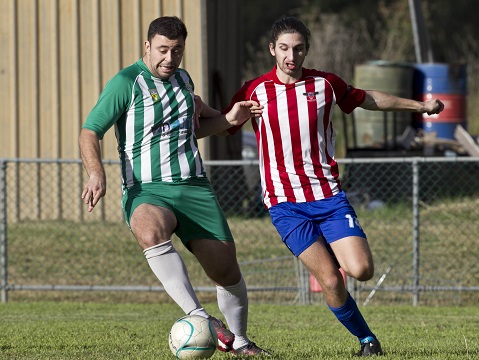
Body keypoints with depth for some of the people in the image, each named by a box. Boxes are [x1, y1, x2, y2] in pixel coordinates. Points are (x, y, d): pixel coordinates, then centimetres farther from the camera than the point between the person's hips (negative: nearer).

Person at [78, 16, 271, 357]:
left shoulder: (182, 79, 15)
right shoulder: (126, 83, -5)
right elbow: (90, 132, -8)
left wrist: (229, 119, 21)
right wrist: (97, 173, -24)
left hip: (194, 187, 6)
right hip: (147, 191, -6)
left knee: (226, 268, 1)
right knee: (151, 231, -40)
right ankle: (200, 318, -47)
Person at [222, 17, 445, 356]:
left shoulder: (325, 84, 4)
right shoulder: (255, 91, -1)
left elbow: (368, 99, 21)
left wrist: (419, 105, 27)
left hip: (329, 195, 2)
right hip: (285, 204, -2)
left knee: (362, 270, -15)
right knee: (331, 281, -14)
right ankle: (367, 340, 7)